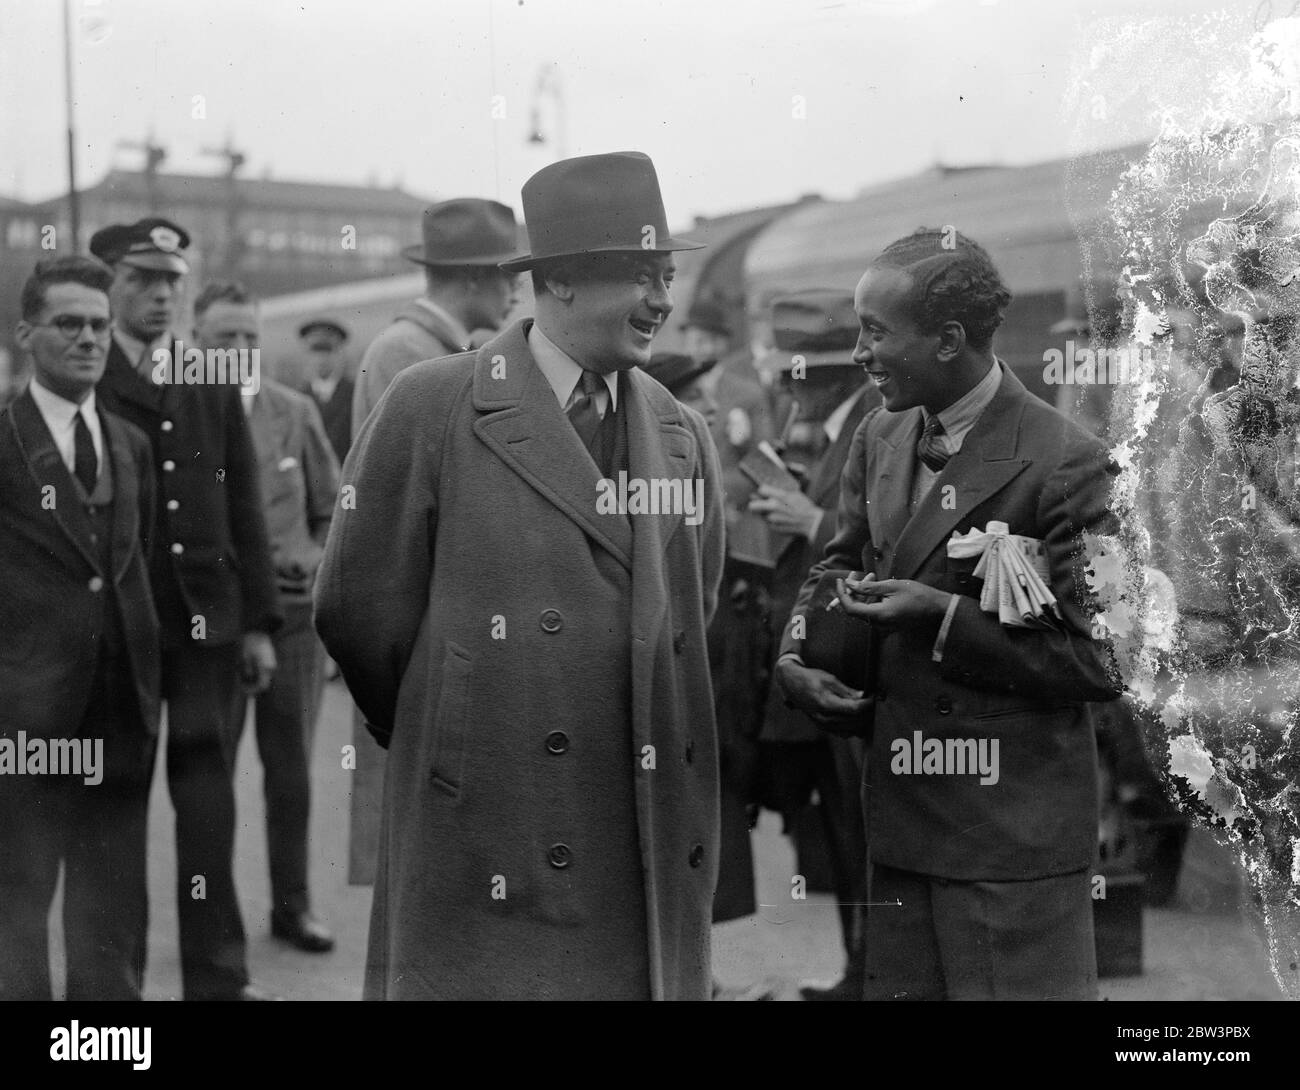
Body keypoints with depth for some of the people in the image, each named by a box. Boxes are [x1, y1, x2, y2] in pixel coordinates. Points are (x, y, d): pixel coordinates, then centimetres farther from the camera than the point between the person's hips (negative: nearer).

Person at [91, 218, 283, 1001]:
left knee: (207, 792, 2)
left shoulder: (215, 385, 11)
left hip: (206, 619, 3)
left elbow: (246, 511, 11)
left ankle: (217, 973, 8)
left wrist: (259, 621, 6)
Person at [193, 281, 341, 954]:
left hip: (293, 608, 3)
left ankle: (292, 905, 22)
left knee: (291, 769, 9)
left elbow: (333, 508, 14)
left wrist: (318, 559, 3)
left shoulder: (295, 412, 6)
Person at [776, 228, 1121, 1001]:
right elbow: (840, 563, 18)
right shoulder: (880, 440, 7)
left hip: (1016, 828, -6)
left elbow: (1102, 661, -14)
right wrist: (798, 656, -2)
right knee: (898, 984, 14)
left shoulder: (1064, 463, -15)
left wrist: (946, 617, -20)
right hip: (902, 816, 7)